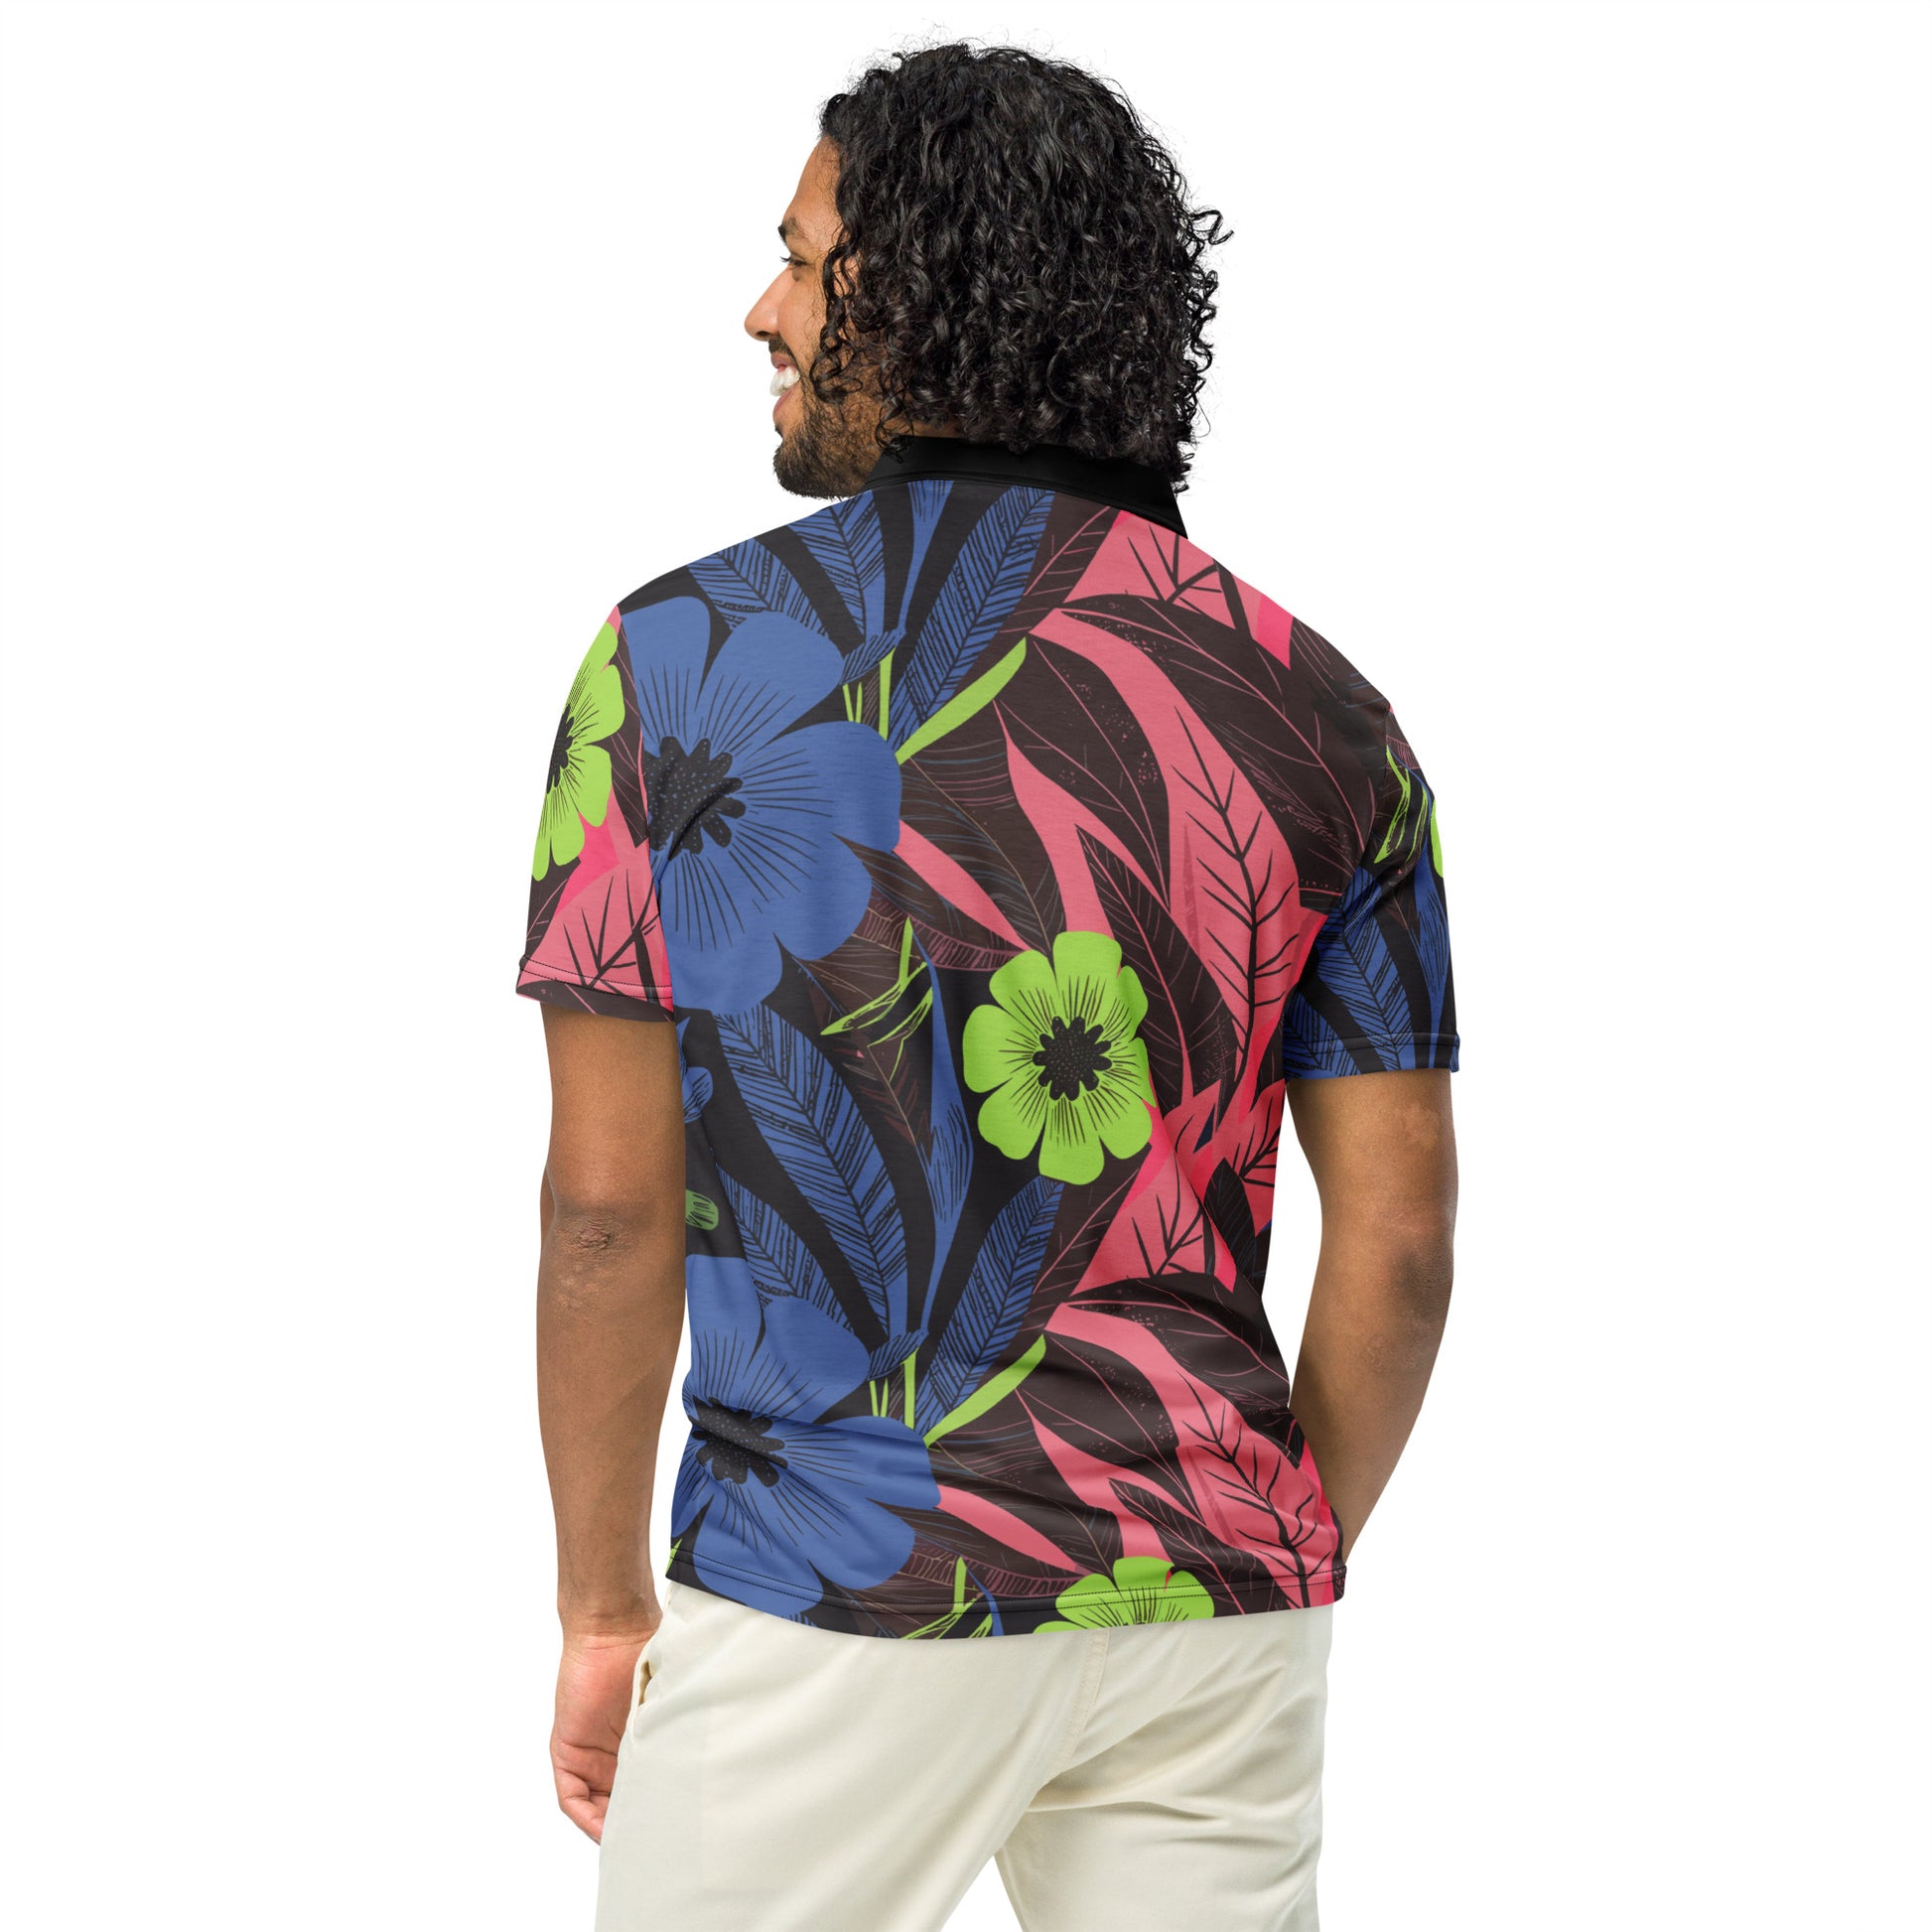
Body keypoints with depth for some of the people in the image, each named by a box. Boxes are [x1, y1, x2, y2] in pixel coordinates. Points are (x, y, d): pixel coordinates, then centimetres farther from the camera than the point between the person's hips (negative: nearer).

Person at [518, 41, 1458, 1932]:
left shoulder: (680, 657, -5)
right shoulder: (1317, 709, 2)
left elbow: (607, 1205, -5)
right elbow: (1397, 1243, 2)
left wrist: (603, 1606, 6)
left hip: (838, 1593, -2)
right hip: (1207, 1595, 3)